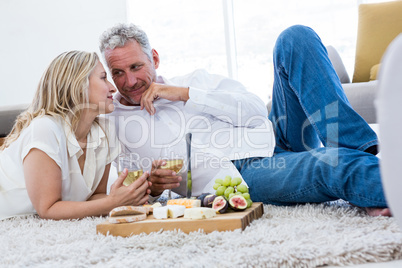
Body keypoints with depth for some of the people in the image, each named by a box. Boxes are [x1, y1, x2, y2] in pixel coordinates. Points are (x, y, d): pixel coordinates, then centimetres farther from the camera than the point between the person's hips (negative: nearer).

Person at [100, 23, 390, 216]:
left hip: (278, 139, 5)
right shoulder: (111, 126, 14)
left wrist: (186, 94, 0)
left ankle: (358, 149, -24)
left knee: (296, 37, -13)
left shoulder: (194, 80, 19)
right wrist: (150, 186, -11)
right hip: (241, 174, -5)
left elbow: (257, 111, 6)